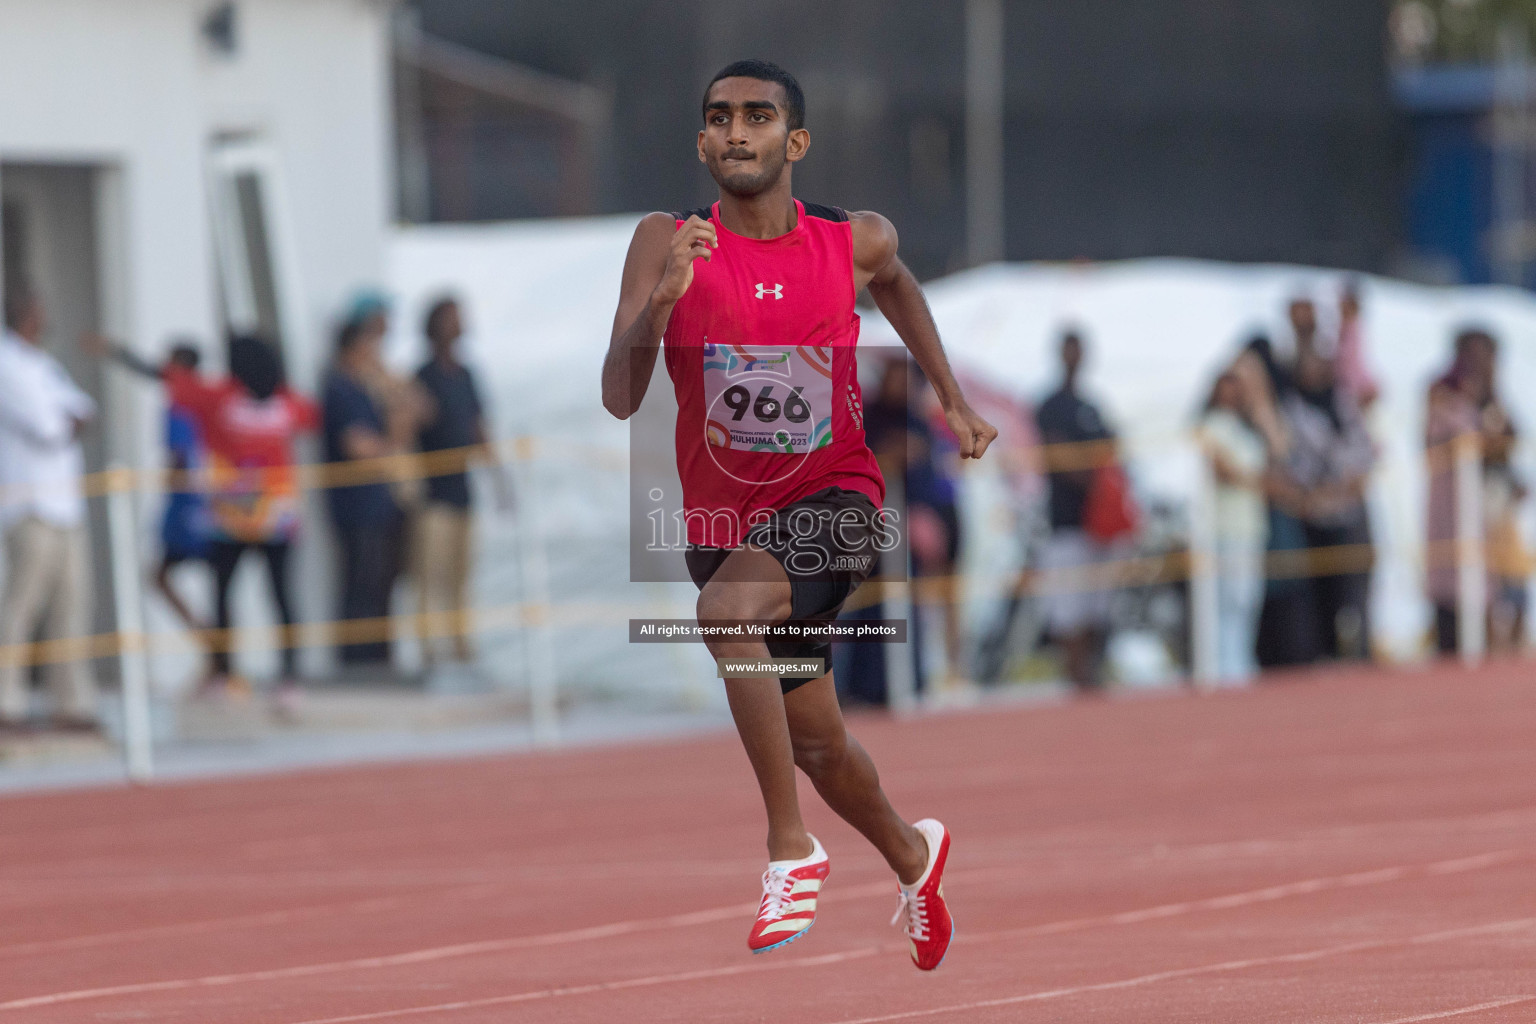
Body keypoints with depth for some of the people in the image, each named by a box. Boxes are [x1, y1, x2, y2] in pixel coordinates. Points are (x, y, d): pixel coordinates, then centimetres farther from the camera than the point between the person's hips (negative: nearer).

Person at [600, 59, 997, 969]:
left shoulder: (856, 241, -6)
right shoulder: (668, 244, -10)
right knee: (817, 741, 18)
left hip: (833, 498, -3)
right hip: (723, 513, 3)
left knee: (728, 610, -35)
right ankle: (913, 855, 49)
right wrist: (662, 301, -34)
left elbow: (897, 283, 20)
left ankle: (792, 848, -24)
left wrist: (953, 401, 18)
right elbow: (620, 400, -18)